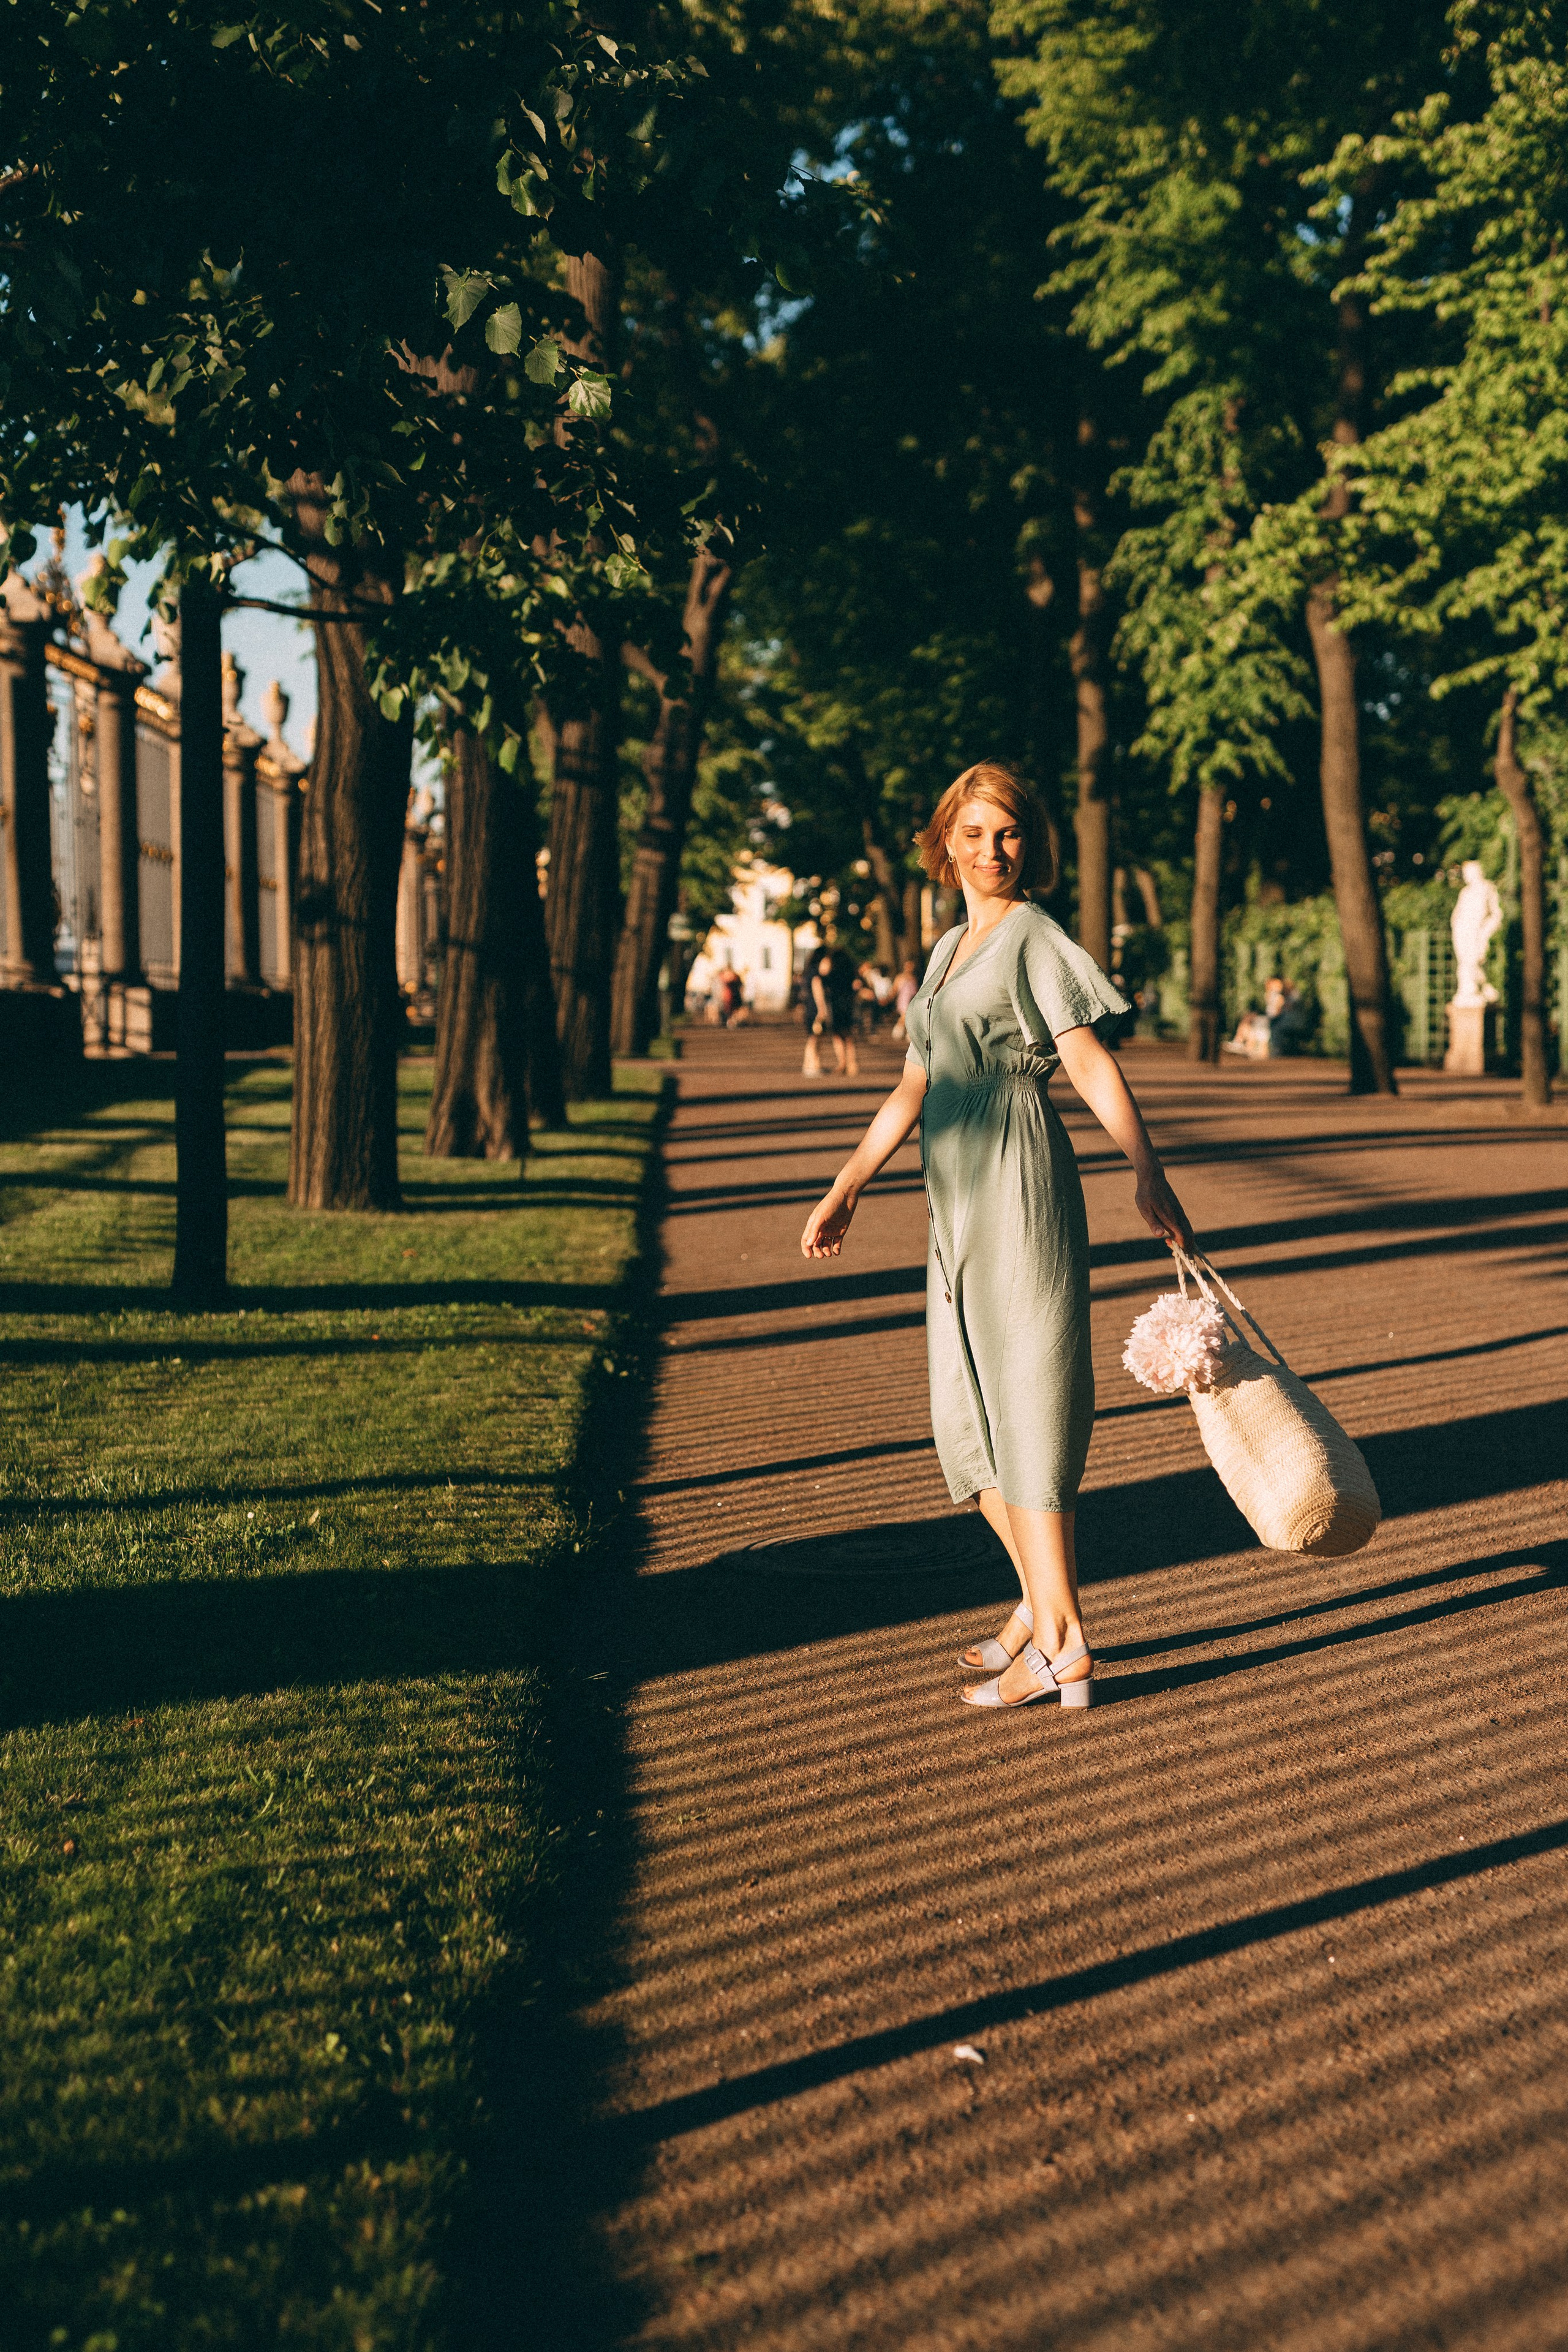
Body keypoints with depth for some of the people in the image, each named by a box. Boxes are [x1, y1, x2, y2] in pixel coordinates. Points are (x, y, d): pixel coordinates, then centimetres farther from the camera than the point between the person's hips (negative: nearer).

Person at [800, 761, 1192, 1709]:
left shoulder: (1036, 939, -4)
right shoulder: (947, 952, 20)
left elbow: (1094, 1065, -16)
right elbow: (913, 1091, 24)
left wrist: (1148, 1174, -28)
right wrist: (847, 1188, 21)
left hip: (1021, 1187, -9)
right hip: (959, 1203, 9)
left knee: (1027, 1408, -8)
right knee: (970, 1413, 12)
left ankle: (1065, 1647, -3)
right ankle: (1040, 1606, 24)